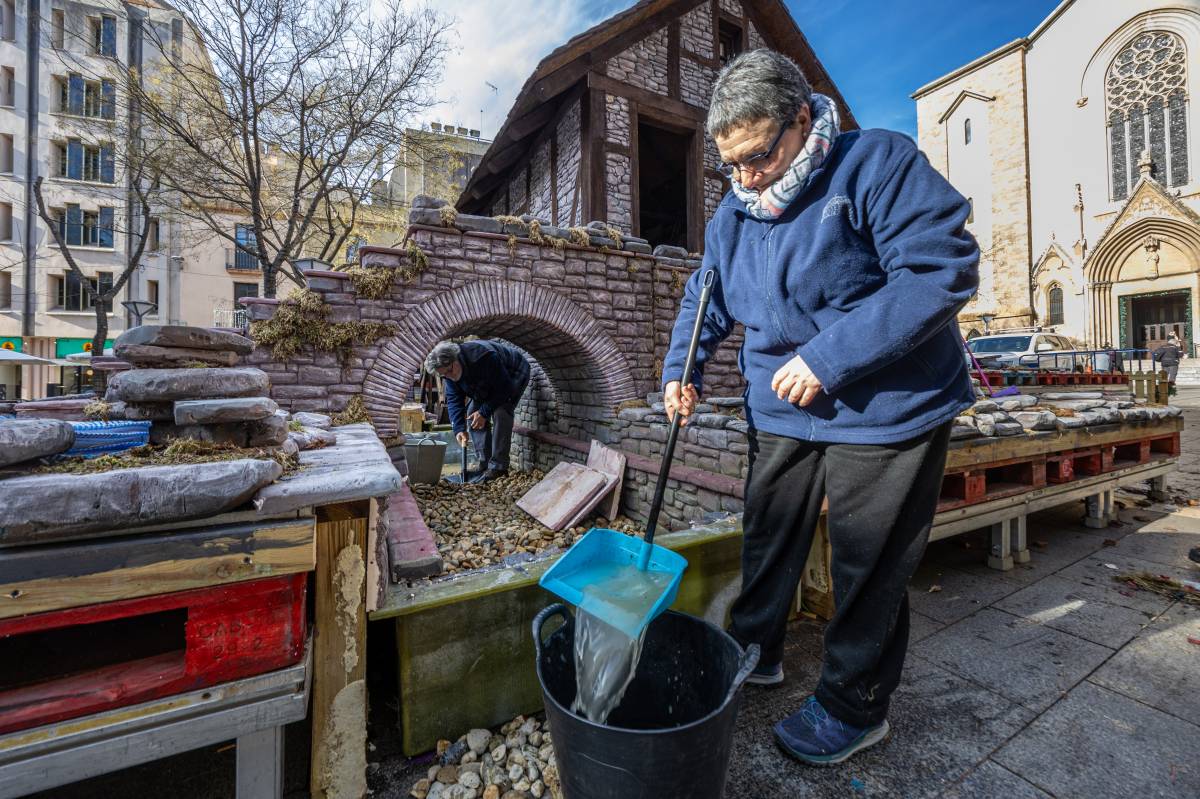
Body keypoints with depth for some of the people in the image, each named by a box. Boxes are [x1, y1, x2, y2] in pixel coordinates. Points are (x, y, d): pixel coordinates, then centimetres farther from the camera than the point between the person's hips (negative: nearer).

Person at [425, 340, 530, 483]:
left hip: (514, 374, -8)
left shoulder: (485, 357, -40)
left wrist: (484, 412, -30)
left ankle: (498, 467, -22)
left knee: (501, 413, -27)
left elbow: (504, 389, -33)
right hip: (488, 383, 8)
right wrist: (459, 428, -25)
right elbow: (454, 400, -12)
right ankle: (484, 464, 1)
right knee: (472, 414, -5)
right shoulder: (449, 372, -16)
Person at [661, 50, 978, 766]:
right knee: (767, 541, 16)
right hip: (782, 414, 6)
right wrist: (681, 369, -1)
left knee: (870, 571, 9)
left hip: (888, 412, -5)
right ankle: (756, 652, 40)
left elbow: (944, 270, -20)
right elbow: (705, 300, 14)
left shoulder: (878, 163, -11)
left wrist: (830, 357, -26)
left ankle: (854, 708, 32)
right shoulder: (734, 212, 7)